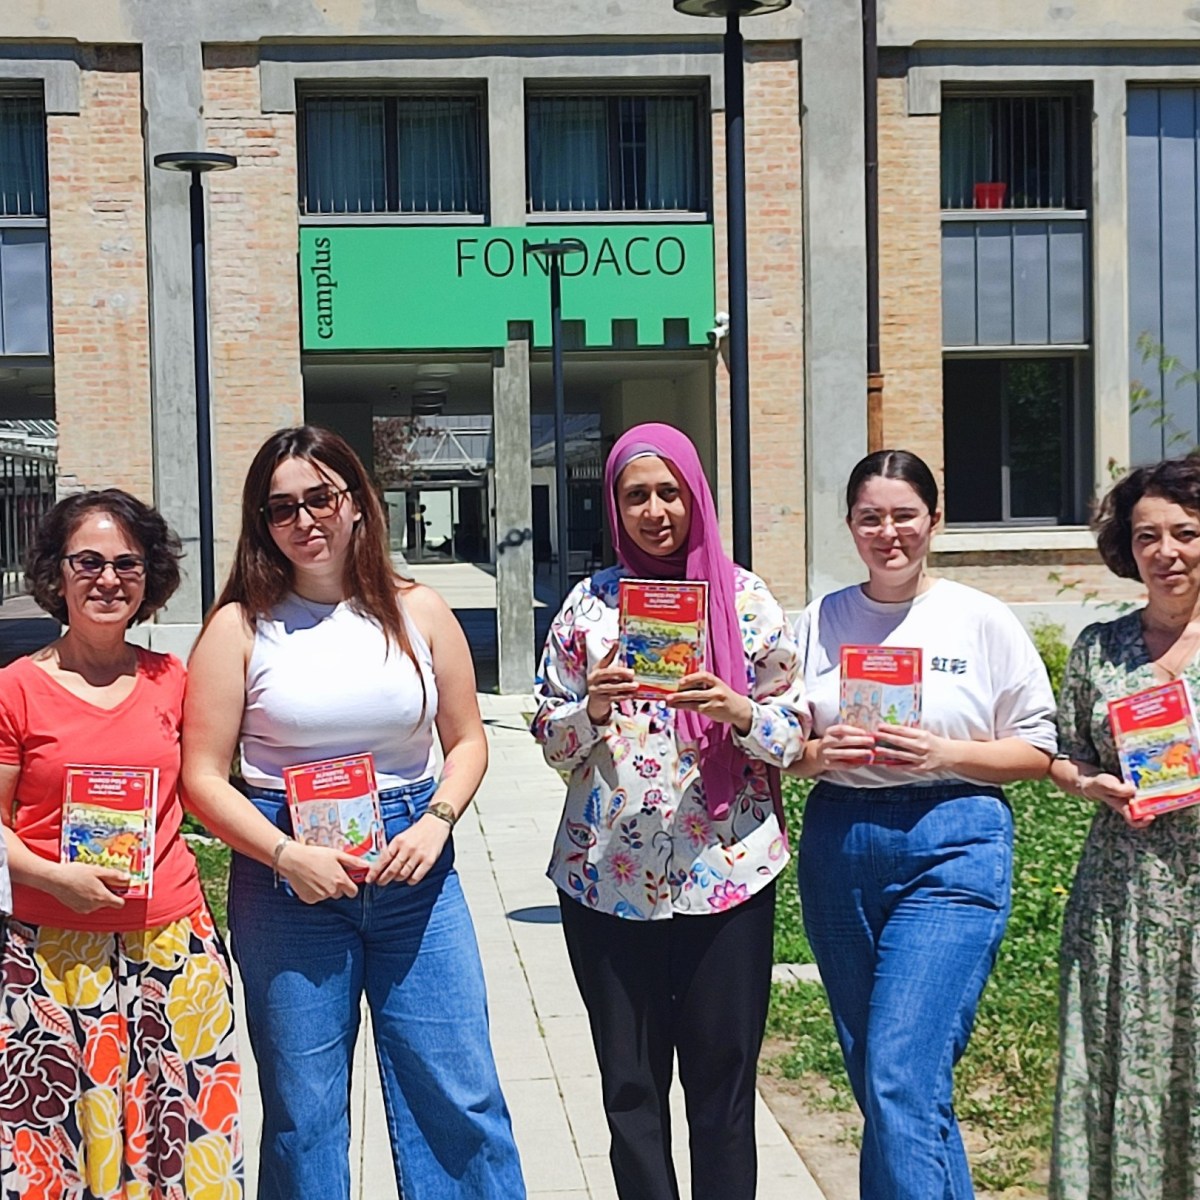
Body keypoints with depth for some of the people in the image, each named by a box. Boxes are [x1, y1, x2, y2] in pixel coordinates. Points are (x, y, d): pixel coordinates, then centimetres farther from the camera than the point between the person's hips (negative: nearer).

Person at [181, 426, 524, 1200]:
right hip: (287, 876, -1)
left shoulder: (418, 613, 3)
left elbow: (467, 738, 10)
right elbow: (204, 777, -4)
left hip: (413, 869, 2)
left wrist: (436, 822, -7)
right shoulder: (241, 626, -2)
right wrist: (288, 856, -16)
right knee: (303, 1109, 9)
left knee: (459, 1093, 4)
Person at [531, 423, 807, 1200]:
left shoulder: (744, 598, 3)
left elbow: (796, 728, 2)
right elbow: (551, 737, 8)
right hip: (609, 876, 2)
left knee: (723, 1080, 4)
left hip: (726, 871, -1)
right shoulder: (590, 603, 7)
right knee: (630, 1086, 9)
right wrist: (594, 707, -13)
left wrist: (736, 710, -17)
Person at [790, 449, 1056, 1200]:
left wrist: (946, 755, -14)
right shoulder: (821, 621, 9)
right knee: (876, 1082, 12)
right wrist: (819, 754, -8)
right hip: (838, 850, 4)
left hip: (950, 849, -4)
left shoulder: (983, 620, 1)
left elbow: (1037, 750, 2)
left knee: (901, 1081, -14)